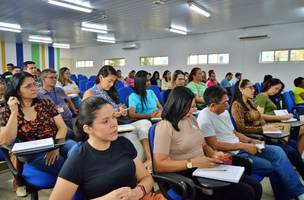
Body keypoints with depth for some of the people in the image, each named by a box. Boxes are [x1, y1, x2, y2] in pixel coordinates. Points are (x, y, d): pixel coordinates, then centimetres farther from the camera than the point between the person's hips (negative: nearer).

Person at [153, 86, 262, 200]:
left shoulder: (191, 119, 9)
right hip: (187, 175, -8)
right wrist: (193, 163, -24)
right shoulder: (165, 127, -15)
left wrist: (213, 154, -3)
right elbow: (159, 165, -20)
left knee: (256, 187, -1)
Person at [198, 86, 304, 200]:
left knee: (277, 151, -5)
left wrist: (250, 141, 0)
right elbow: (214, 145, -22)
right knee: (273, 167, -14)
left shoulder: (224, 112, 9)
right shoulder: (205, 119, -19)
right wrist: (243, 146, -18)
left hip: (240, 147, 8)